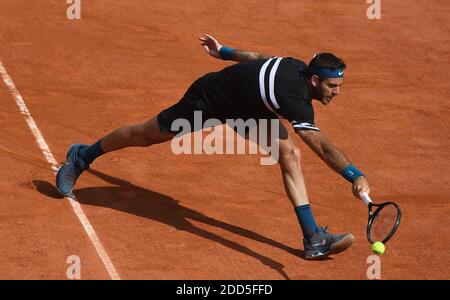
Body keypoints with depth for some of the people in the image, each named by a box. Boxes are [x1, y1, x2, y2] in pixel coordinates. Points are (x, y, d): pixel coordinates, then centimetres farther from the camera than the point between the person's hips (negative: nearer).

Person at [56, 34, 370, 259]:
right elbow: (324, 147, -50)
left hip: (248, 108, 8)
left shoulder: (297, 66, -15)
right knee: (146, 136, 14)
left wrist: (225, 52, 20)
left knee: (290, 154, -10)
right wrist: (355, 175, -58)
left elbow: (257, 57, 5)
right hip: (210, 98, -8)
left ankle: (313, 237, -9)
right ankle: (82, 157, 41)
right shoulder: (295, 99, -41)